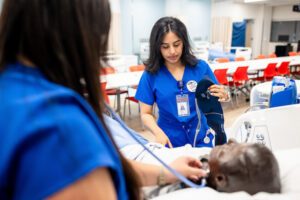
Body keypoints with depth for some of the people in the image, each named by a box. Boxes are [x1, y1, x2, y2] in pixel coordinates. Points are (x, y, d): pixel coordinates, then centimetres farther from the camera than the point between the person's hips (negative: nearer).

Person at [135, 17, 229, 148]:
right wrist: (158, 133, -24)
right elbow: (146, 113, -6)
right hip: (170, 142, -1)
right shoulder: (151, 75, -9)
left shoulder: (201, 67, -6)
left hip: (200, 140, 1)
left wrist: (222, 96, -22)